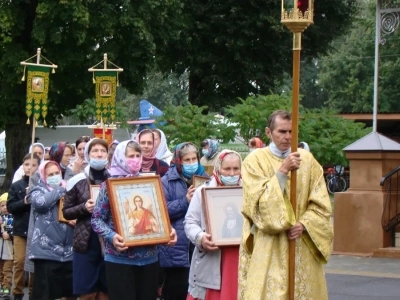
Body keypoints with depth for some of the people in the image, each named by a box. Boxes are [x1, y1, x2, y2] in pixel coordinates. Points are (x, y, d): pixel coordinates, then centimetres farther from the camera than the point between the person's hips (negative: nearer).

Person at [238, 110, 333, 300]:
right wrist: (283, 171, -17)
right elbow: (260, 201, -12)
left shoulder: (307, 159, 8)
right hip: (268, 250, -3)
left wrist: (304, 224, -12)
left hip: (303, 249, 3)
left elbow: (321, 204, 5)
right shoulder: (255, 160, -1)